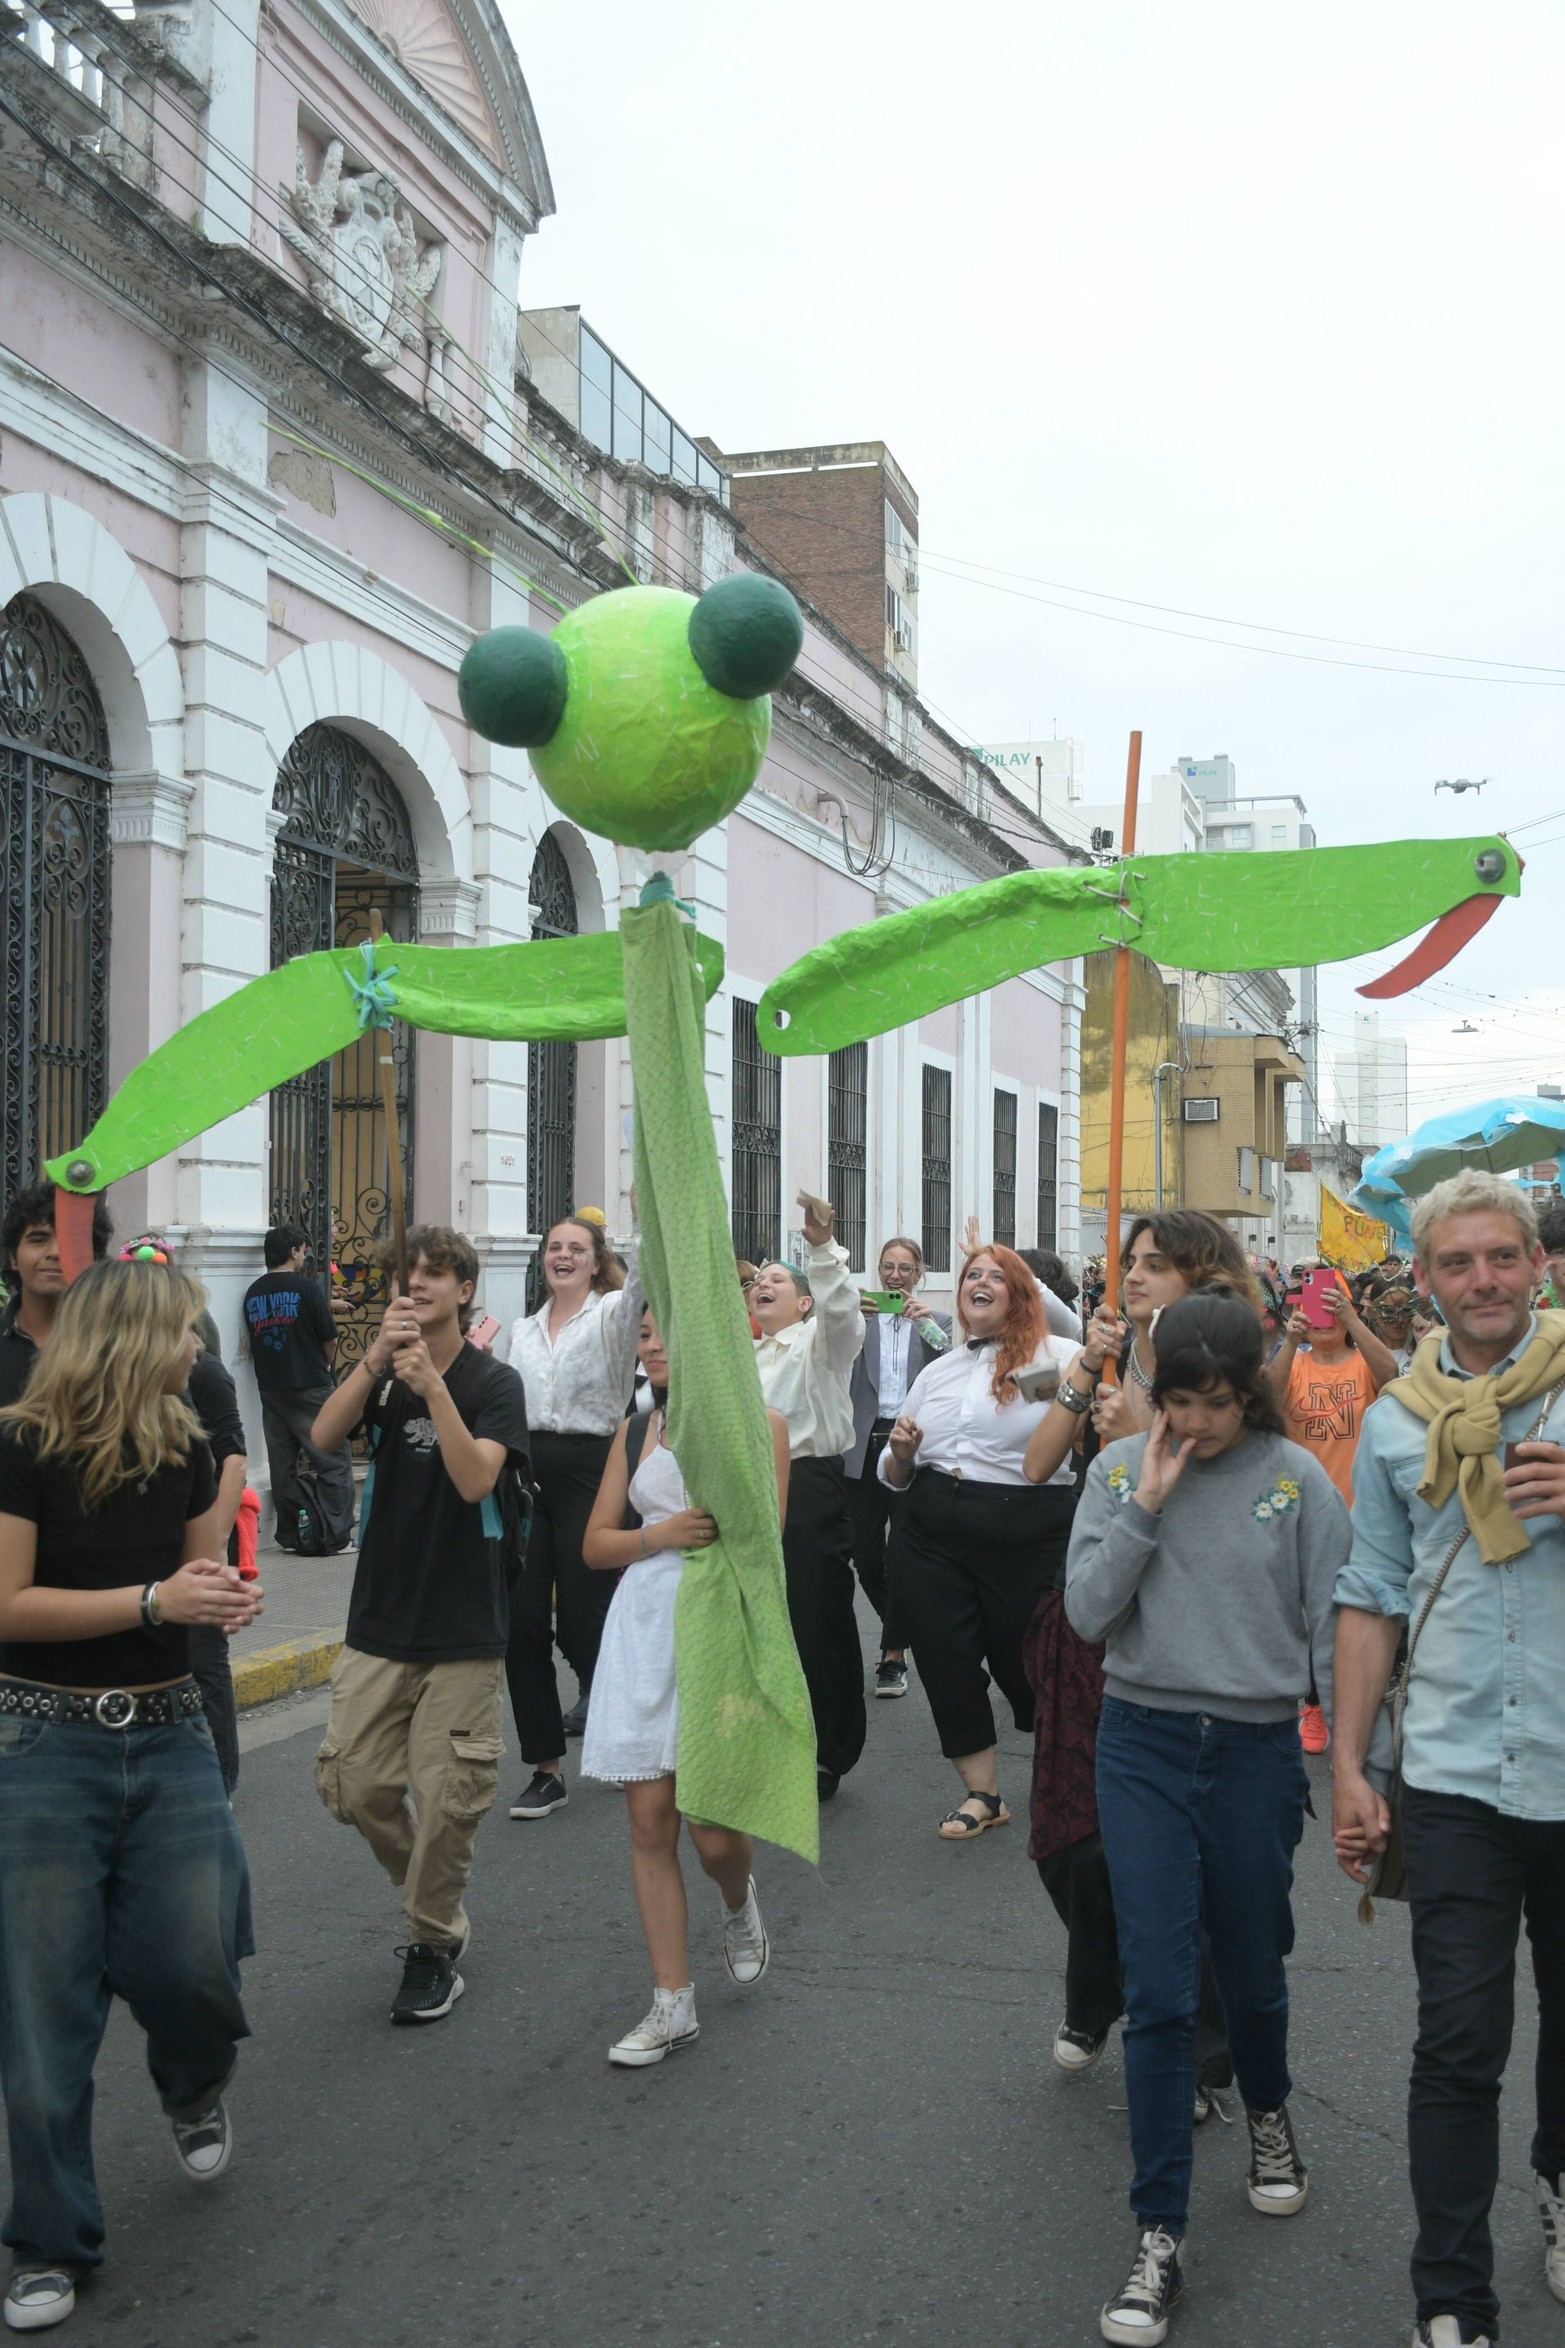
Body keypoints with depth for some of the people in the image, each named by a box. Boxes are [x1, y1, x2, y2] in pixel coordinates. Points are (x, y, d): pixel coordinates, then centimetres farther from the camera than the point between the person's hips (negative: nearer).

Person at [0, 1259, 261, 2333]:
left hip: (169, 1735, 4)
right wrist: (153, 1599, -21)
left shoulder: (184, 1450, 6)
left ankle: (197, 2088, 32)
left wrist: (227, 1598, -3)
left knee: (191, 1962, -5)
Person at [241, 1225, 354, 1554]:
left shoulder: (253, 1293, 7)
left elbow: (255, 1339, 14)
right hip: (309, 1388, -6)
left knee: (282, 1463, 11)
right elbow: (330, 1341, -5)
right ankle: (333, 1536, -5)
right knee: (334, 1461, -1)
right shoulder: (306, 1287, -9)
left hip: (269, 1388, 6)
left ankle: (290, 1534, 13)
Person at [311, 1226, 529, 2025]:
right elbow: (324, 1435, -14)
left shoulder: (493, 1381, -4)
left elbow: (475, 1478, -20)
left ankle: (434, 1947, 18)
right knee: (351, 1785, 5)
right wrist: (379, 1356, -24)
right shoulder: (381, 1369, 6)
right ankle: (434, 1898, 30)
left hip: (463, 1627, -4)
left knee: (446, 1799, -1)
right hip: (379, 1619, 4)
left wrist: (432, 1387, -27)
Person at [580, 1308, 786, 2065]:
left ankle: (740, 1905, 30)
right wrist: (662, 1532, -8)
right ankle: (673, 2006, 10)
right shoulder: (635, 1433, 12)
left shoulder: (759, 1424, 1)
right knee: (650, 1818, 0)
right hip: (645, 1625, 4)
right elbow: (596, 1545, 9)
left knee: (713, 1827, -7)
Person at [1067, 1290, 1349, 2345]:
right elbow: (1088, 1613, -7)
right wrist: (1146, 1506, -15)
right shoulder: (1121, 1471, -2)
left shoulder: (1297, 1480, -7)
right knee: (1158, 1993, -2)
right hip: (1144, 1744, 1)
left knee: (1251, 1972, 17)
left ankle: (1269, 2114, 50)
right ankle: (1160, 2240, 7)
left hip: (1256, 1750, 0)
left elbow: (1335, 1632, -3)